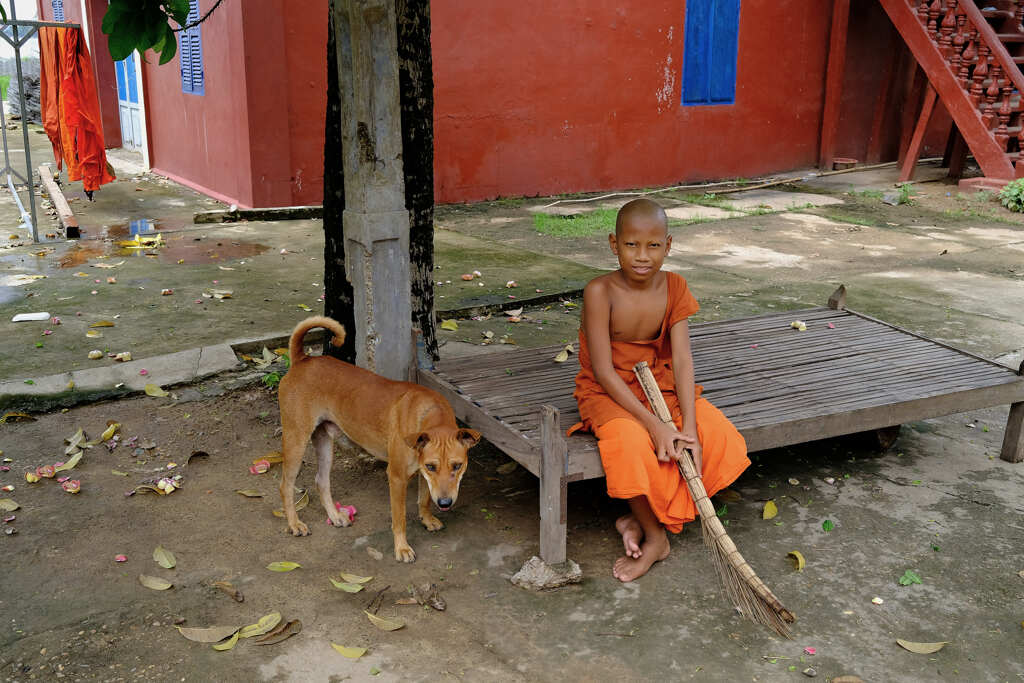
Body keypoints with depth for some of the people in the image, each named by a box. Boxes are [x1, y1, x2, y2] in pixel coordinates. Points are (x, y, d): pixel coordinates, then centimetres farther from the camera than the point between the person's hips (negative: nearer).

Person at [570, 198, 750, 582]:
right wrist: (654, 425, -29)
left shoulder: (674, 288, -6)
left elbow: (682, 360, -12)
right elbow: (604, 371, -22)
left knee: (720, 437, -17)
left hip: (660, 386, 5)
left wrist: (689, 428, -23)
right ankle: (655, 537, -9)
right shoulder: (600, 292, -20)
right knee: (634, 444, -36)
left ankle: (641, 519, -6)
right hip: (608, 392, -5)